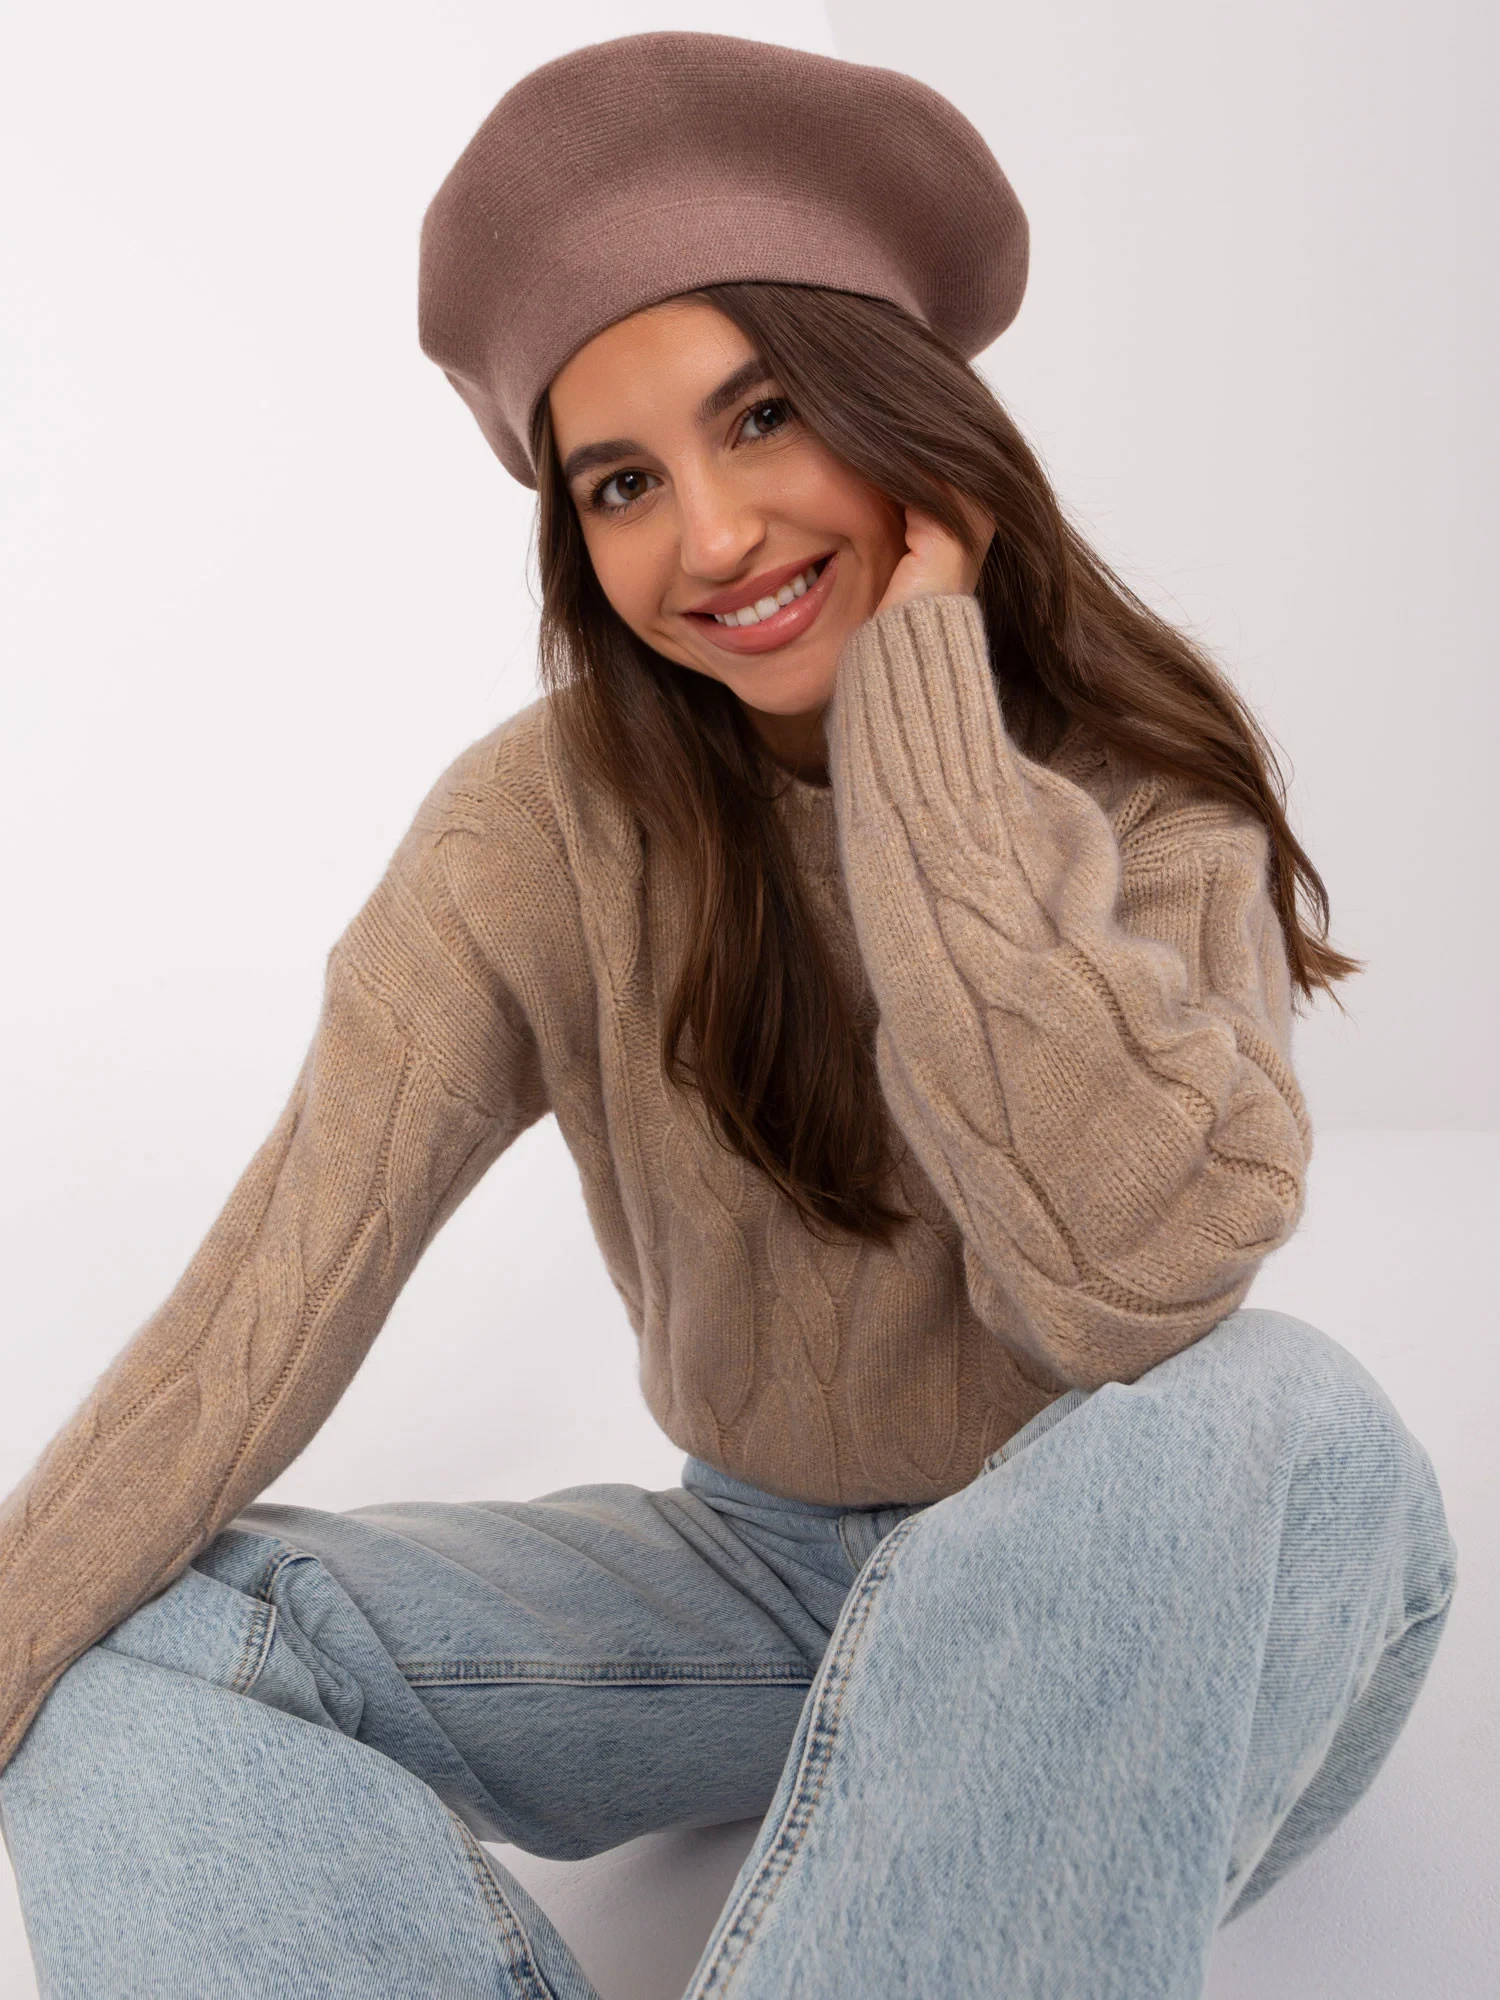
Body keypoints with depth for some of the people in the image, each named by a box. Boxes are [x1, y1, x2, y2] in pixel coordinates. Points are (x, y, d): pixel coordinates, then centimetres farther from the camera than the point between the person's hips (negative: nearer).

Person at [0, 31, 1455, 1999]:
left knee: (1266, 1410, -35)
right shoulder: (552, 818, -10)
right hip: (770, 1570, 2)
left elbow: (1122, 1280, -31)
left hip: (1143, 1608, -1)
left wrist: (923, 670, -25)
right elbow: (284, 1275, -18)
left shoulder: (1154, 791, -13)